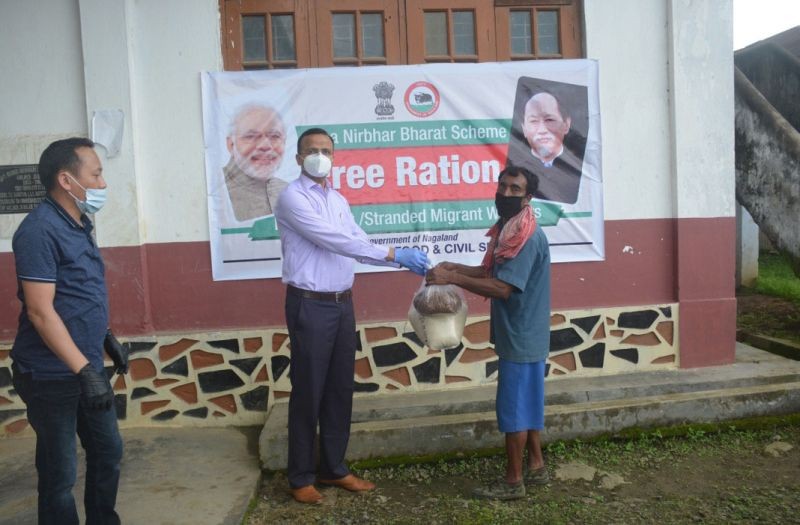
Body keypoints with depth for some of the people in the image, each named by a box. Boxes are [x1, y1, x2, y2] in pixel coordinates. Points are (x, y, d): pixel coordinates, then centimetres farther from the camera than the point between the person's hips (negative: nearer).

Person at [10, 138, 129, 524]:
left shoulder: (78, 224, 9)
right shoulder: (40, 230, -20)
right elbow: (40, 311, -24)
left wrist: (107, 339, 21)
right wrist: (84, 370, -27)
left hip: (86, 366, 9)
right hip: (52, 376, -9)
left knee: (108, 451, 19)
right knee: (60, 471, 7)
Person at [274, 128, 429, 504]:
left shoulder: (339, 200, 14)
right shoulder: (293, 198, -11)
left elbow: (358, 243, 12)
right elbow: (335, 240, -21)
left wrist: (402, 262, -1)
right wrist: (394, 254, -21)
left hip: (342, 304, 7)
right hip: (309, 306, -7)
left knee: (340, 391, 13)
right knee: (308, 393, 2)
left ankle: (334, 469, 28)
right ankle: (300, 477, 19)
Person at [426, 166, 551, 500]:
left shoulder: (529, 238, -21)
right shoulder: (507, 232, 9)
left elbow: (502, 288, -27)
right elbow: (492, 272, 18)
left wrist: (452, 279, -26)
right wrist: (456, 268, 4)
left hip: (521, 337, -9)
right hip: (517, 334, 9)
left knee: (513, 406, 1)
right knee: (525, 403, 18)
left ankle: (513, 481, 14)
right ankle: (536, 466, 31)